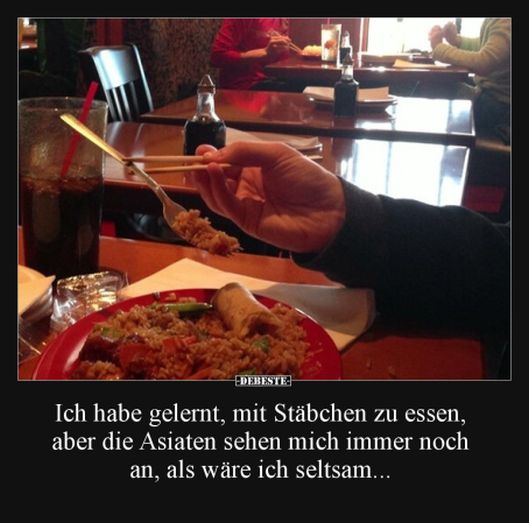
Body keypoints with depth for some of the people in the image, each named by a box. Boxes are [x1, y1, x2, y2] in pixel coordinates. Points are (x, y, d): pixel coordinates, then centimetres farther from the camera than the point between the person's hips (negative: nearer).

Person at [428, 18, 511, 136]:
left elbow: (483, 63, -33)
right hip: (487, 91, 8)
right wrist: (456, 40, -2)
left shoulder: (505, 23, -24)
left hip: (499, 102, -8)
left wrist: (438, 47, -22)